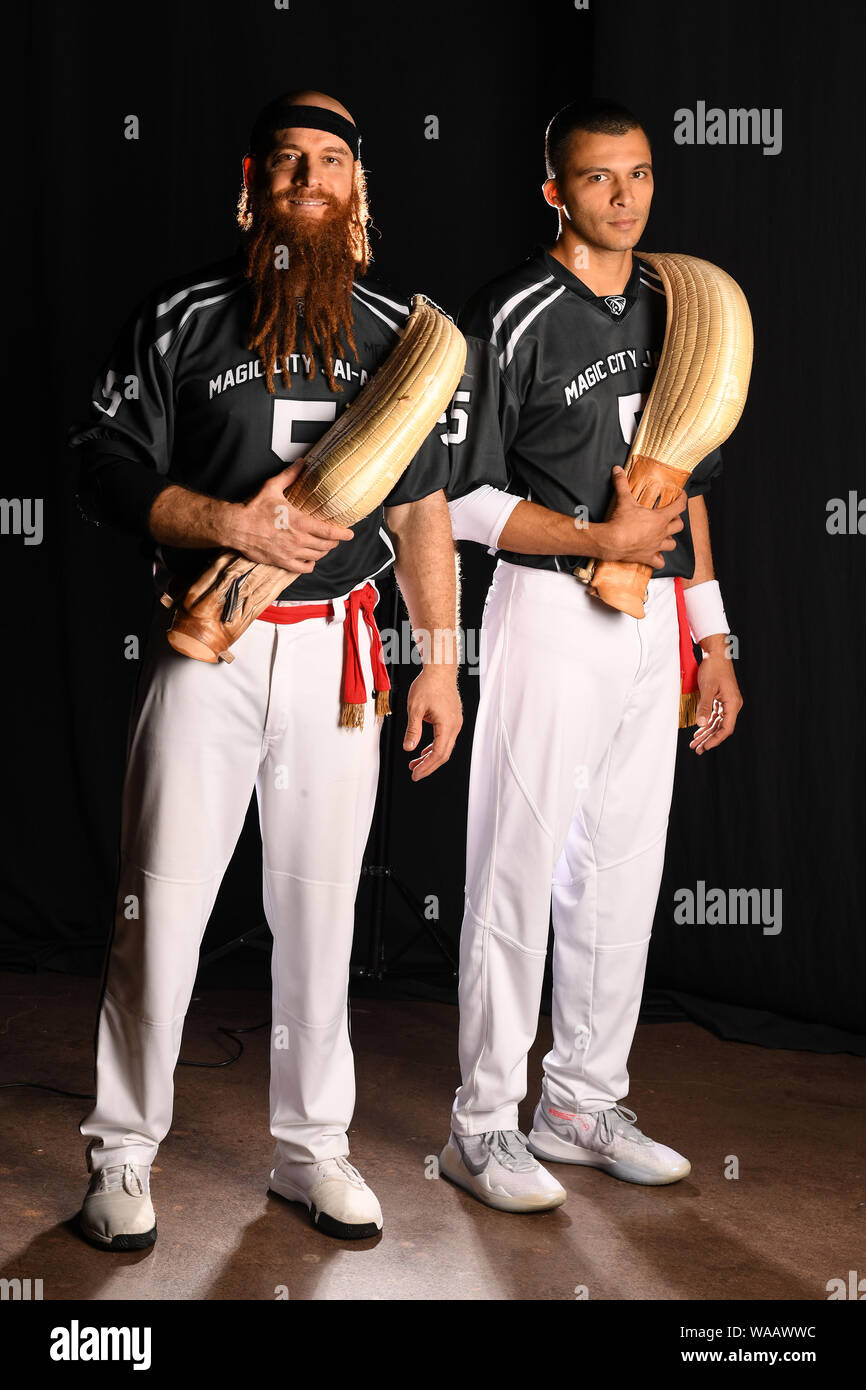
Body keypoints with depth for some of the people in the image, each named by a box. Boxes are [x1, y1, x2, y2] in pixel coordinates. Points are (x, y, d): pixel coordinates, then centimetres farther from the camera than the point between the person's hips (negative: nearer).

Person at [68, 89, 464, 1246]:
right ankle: (123, 1153, 17)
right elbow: (105, 469, -3)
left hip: (337, 649, 3)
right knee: (162, 902, 0)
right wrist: (231, 522, -18)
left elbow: (423, 506, 11)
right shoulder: (182, 317, 0)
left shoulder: (393, 329, 9)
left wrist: (442, 661, 5)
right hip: (206, 644, -2)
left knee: (321, 905, 10)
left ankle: (311, 1146, 25)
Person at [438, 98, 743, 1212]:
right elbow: (461, 499, -10)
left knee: (624, 869, 11)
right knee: (520, 868, -3)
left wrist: (712, 638, 14)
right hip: (550, 613, -7)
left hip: (655, 620, 7)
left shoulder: (670, 309, 14)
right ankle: (482, 1125, 9)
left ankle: (584, 1101, 24)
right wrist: (600, 537, -16)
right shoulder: (512, 317, -7)